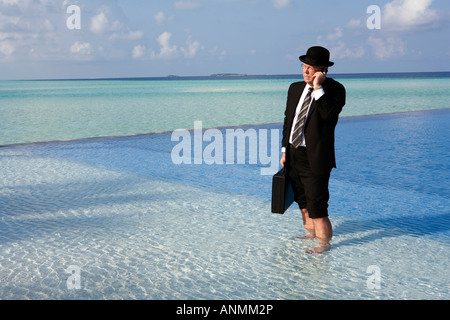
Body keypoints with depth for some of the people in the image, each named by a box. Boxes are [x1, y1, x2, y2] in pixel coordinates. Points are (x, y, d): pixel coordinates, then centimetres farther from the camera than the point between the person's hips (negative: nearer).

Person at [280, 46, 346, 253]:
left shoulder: (334, 89, -9)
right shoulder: (295, 88, 9)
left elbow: (329, 115, -27)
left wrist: (318, 88, -24)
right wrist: (285, 150, 13)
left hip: (315, 158, -7)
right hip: (293, 155, 7)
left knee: (316, 204, -2)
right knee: (302, 200, 18)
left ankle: (324, 242, 16)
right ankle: (311, 234, 36)